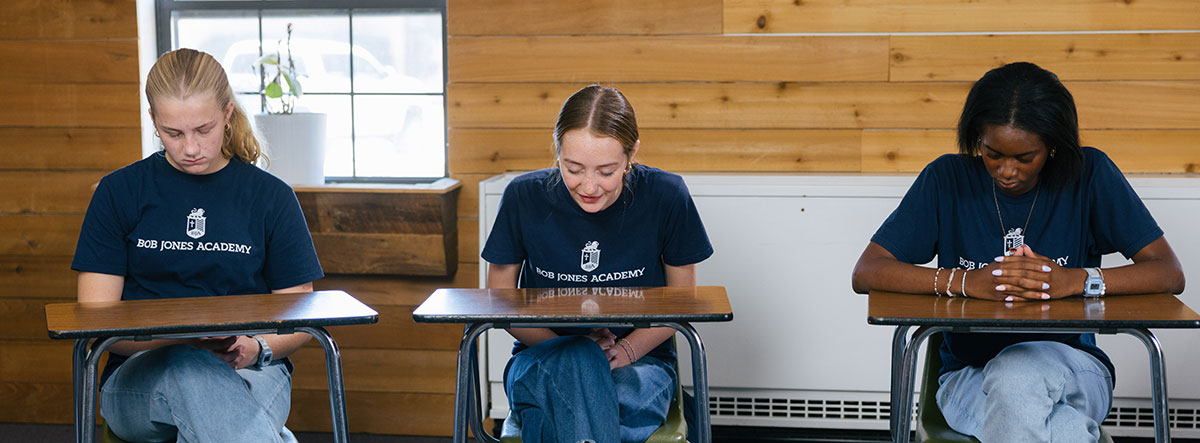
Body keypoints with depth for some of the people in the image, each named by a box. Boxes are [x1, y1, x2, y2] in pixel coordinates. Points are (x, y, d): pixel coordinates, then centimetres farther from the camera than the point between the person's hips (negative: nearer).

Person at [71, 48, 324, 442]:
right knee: (188, 366, -38)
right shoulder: (119, 192, 8)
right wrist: (181, 337, -17)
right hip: (140, 374, 0)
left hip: (250, 372, 0)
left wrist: (258, 348, -13)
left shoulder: (270, 196, 9)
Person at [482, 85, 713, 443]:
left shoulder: (666, 196, -9)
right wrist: (571, 350, -13)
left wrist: (626, 350, -13)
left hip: (639, 363, -1)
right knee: (578, 361, -38)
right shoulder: (523, 198, -8)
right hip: (543, 360, 1)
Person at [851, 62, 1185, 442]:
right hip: (970, 376, -1)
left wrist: (1074, 280, -23)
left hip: (1071, 371, 1)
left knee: (1015, 378, -34)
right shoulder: (947, 179, -2)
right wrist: (965, 281, -23)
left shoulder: (1089, 174, -2)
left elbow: (1170, 274, -5)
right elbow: (866, 274, -8)